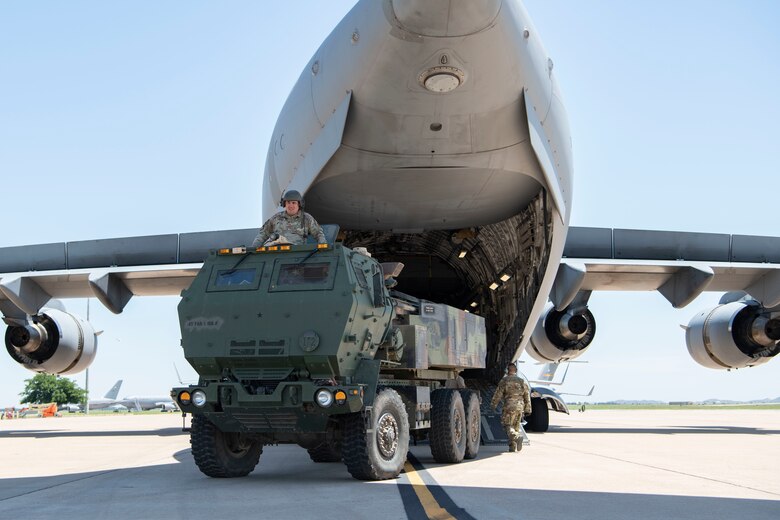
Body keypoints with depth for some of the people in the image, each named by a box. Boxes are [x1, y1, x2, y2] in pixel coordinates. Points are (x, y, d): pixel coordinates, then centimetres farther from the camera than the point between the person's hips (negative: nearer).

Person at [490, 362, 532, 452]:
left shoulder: (504, 381, -2)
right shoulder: (522, 381, 12)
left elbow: (498, 394, -3)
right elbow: (527, 396, 13)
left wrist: (493, 405, 7)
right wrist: (527, 409, 18)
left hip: (509, 406, -5)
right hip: (520, 407, 5)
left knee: (508, 425, -1)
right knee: (516, 425, 15)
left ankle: (517, 437, -27)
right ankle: (513, 445, 10)